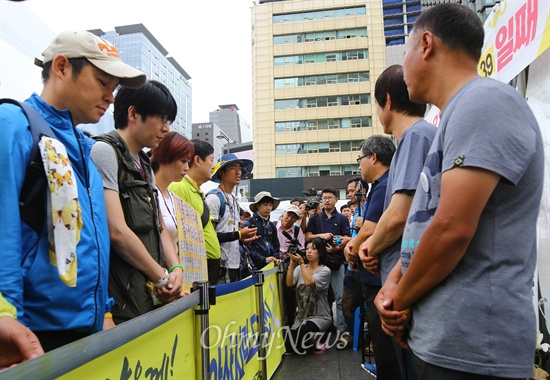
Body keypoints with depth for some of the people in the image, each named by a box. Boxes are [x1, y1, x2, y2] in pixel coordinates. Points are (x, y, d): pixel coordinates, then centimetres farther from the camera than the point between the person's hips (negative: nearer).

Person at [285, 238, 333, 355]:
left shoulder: (325, 270, -8)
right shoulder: (300, 268, 4)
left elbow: (309, 282, -25)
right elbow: (289, 283, -13)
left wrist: (301, 262, -26)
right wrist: (292, 263, -20)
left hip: (320, 317, -4)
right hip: (301, 316, 5)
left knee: (303, 330, -33)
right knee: (289, 345, -8)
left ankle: (317, 343, 0)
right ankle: (311, 340, 22)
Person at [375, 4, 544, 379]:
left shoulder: (485, 101, -16)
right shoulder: (459, 115, 15)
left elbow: (452, 229, -25)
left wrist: (401, 300, -9)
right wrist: (394, 281, 0)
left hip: (470, 347, -8)